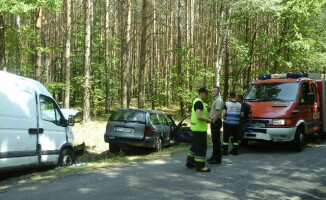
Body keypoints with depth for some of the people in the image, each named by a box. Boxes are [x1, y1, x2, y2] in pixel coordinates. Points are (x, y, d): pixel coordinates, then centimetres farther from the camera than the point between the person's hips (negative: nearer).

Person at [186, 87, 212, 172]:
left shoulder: (196, 101, 14)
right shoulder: (199, 102, -19)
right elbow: (199, 117, -29)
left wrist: (205, 119, 15)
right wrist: (207, 120, -14)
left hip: (196, 128, 11)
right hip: (200, 128, -11)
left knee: (195, 146, 18)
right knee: (201, 147, -4)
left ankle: (190, 162, 26)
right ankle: (200, 166, 2)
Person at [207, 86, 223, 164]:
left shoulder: (218, 100, -16)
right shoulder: (215, 100, 16)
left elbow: (218, 113, -23)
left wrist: (213, 121, -16)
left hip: (216, 122, -10)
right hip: (213, 121, 10)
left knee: (216, 140, -5)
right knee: (214, 140, 15)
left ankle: (218, 159, 0)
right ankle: (214, 156, 25)